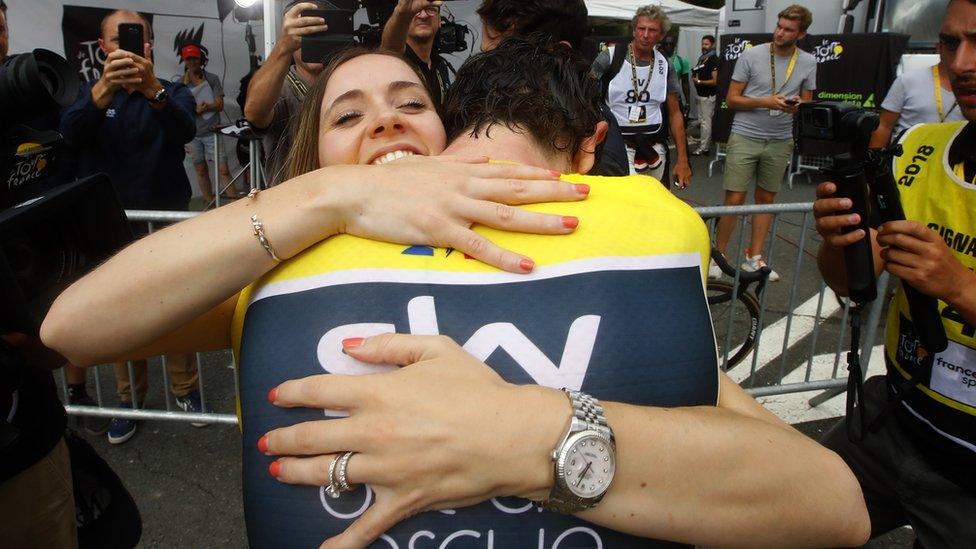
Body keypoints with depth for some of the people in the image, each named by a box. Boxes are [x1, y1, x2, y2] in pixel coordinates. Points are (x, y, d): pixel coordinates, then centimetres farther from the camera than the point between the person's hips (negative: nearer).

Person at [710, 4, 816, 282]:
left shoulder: (808, 62, 3)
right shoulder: (752, 55, -7)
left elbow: (807, 103, 12)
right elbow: (732, 99, -5)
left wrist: (798, 105, -13)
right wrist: (766, 102, -19)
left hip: (780, 142, 4)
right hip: (745, 137, -3)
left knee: (766, 198, 11)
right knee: (734, 199, -4)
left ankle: (754, 258, 22)